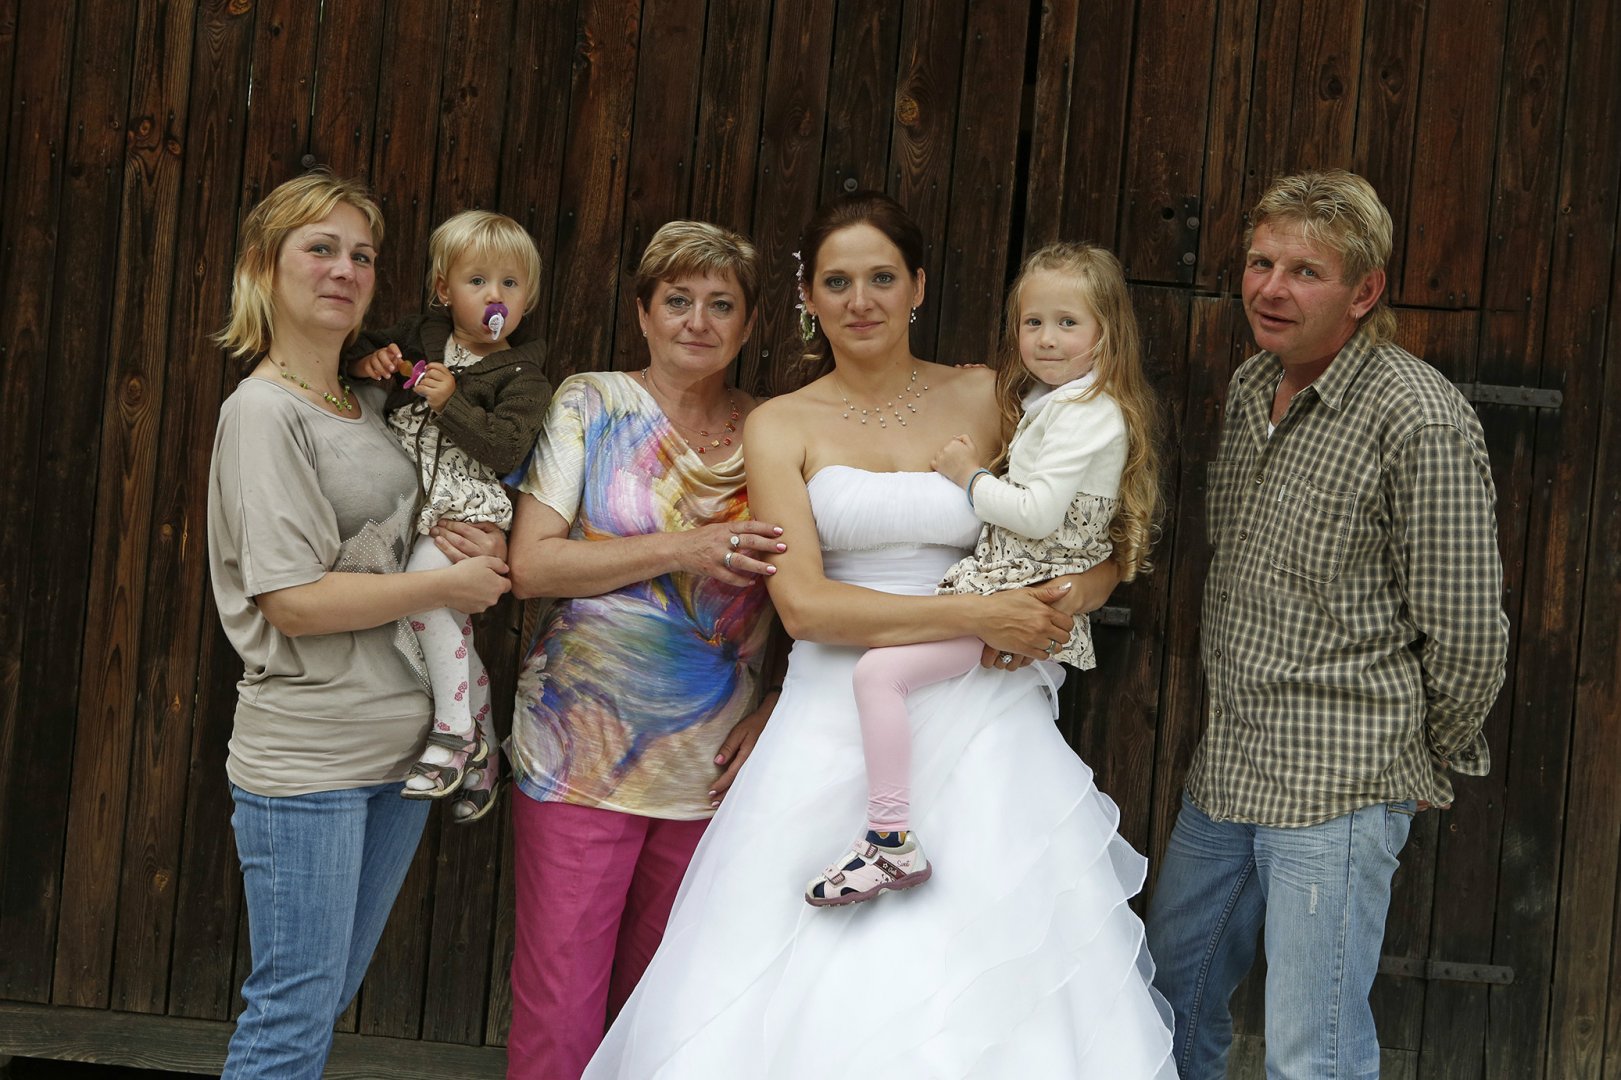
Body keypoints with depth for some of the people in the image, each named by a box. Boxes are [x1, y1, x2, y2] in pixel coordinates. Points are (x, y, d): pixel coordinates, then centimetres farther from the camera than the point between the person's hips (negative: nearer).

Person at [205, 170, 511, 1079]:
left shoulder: (372, 405, 13)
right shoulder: (264, 411, -10)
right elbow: (291, 598, -17)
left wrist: (486, 549, 0)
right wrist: (450, 585, -12)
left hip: (397, 745, 8)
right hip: (306, 756, -8)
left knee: (326, 1004, 15)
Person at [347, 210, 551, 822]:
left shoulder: (521, 376, -3)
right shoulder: (423, 336, 11)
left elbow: (506, 451, -15)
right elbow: (361, 346, 22)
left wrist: (451, 402, -20)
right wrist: (368, 359, -1)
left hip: (467, 505, -6)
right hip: (411, 498, 6)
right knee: (452, 623, 11)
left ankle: (454, 732, -20)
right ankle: (482, 752, 26)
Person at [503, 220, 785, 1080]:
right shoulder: (592, 405, 0)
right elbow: (529, 565, -9)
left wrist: (775, 713, -3)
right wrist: (682, 549, -15)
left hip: (713, 762, 3)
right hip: (583, 747, -2)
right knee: (559, 1007, -2)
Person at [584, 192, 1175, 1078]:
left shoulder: (988, 398, 8)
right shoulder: (781, 426, 5)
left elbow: (1107, 544, 13)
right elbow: (802, 604, -7)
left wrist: (1059, 605, -9)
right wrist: (978, 614, -12)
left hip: (981, 728, 1)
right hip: (834, 729, 0)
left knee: (987, 989, -4)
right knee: (817, 1003, -3)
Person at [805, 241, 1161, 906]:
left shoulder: (1086, 413, -14)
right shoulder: (1054, 401, 18)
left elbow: (1037, 514, -22)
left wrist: (970, 477, -11)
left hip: (1021, 599, -12)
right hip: (1022, 590, 12)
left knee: (878, 669, -23)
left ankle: (891, 839, -24)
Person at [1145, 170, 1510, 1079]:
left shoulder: (1418, 418, -17)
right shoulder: (1251, 386, 9)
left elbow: (1468, 636, -12)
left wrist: (1429, 764, 0)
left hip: (1337, 793, -8)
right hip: (1228, 769, 8)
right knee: (1172, 1001, 19)